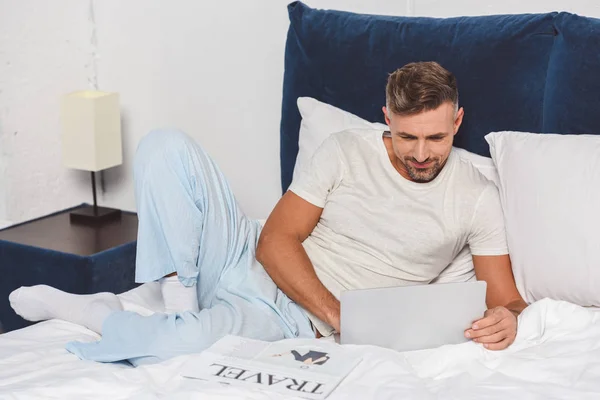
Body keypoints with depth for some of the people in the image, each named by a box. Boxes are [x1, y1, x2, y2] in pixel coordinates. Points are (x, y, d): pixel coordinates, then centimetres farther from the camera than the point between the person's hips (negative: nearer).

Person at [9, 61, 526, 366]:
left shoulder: (477, 197, -2)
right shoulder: (347, 151, -1)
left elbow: (506, 296, -2)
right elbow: (277, 241, -5)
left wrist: (505, 317, -29)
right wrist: (338, 313, -19)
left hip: (291, 318, -2)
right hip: (256, 264, 3)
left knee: (185, 343, -37)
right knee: (165, 146, -17)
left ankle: (79, 309, -7)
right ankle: (181, 301, -14)